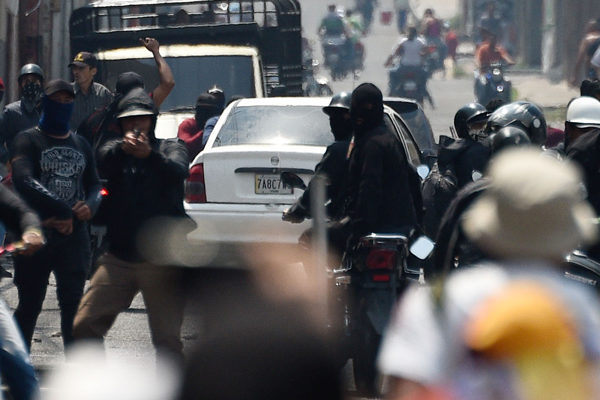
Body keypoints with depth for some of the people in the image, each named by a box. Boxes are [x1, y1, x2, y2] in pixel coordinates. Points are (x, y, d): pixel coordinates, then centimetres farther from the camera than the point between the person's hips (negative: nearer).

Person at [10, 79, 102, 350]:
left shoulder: (80, 145, 17)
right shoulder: (28, 140, -1)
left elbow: (94, 185, 20)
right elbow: (23, 181, -16)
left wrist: (90, 206, -6)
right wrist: (61, 212, -22)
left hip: (74, 235, 4)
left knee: (73, 302, 0)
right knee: (30, 304, 2)